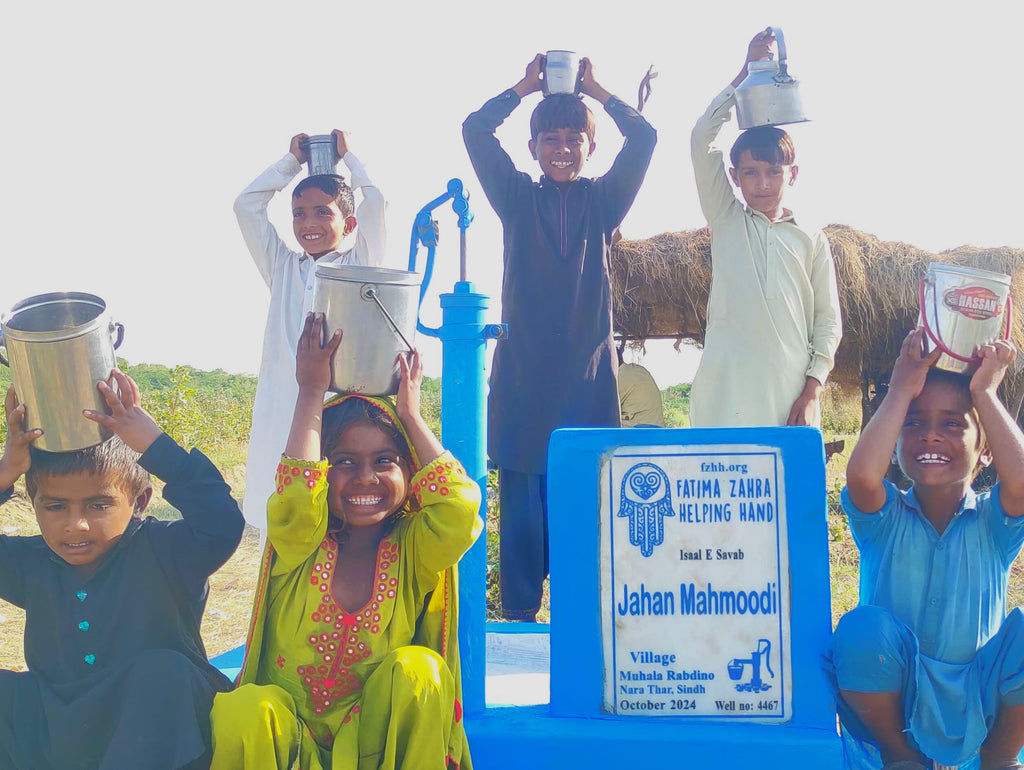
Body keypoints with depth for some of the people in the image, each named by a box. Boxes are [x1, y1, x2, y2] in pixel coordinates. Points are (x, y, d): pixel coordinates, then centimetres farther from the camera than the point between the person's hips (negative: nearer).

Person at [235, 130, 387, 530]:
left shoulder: (359, 265, 10)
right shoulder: (282, 267, 19)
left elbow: (375, 202, 0)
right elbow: (247, 205, 15)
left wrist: (347, 156, 15)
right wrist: (293, 160, 21)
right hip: (282, 404, 3)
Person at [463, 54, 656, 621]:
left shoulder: (602, 202, 11)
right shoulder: (518, 199, 10)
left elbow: (644, 138, 0)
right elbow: (475, 131, 0)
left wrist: (595, 89, 6)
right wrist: (526, 85, 6)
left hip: (588, 375, 1)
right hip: (523, 375, 0)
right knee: (522, 504, 0)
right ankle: (518, 621, 10)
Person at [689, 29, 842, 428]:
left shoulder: (812, 240, 13)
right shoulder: (726, 221, 12)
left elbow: (828, 320, 10)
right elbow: (702, 140, 4)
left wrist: (812, 390, -2)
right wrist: (746, 71, 3)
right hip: (725, 396, -1)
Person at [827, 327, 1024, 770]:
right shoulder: (885, 518, -5)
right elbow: (862, 475, -29)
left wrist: (984, 392, -18)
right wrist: (902, 390, -18)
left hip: (981, 712, 1)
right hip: (893, 706, -1)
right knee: (865, 629, -31)